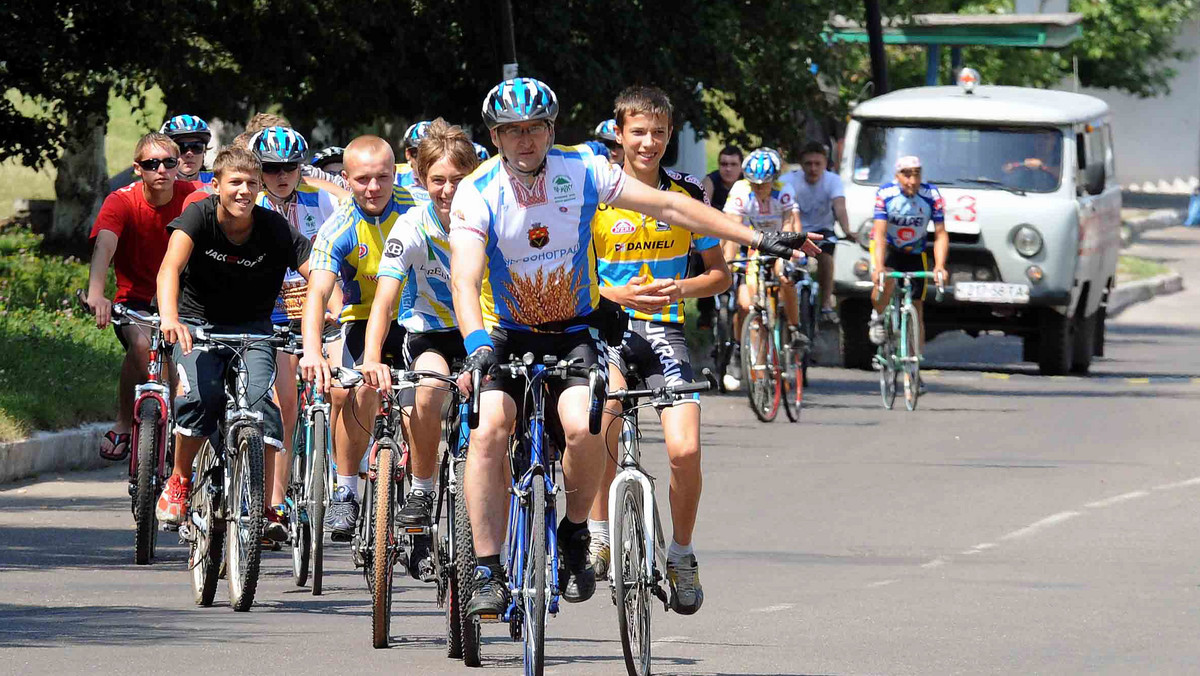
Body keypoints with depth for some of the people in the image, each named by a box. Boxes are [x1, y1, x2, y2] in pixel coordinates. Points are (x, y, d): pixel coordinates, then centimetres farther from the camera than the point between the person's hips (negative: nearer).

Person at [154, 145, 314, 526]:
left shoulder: (274, 228, -13)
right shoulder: (200, 216, -17)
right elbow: (171, 266, -33)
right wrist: (169, 318, -51)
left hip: (251, 327, 1)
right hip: (198, 321, -1)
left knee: (260, 399, -24)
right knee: (201, 395, -27)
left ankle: (265, 504, -15)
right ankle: (179, 482, -3)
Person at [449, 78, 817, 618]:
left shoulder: (583, 171, -10)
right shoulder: (477, 193, -15)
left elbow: (669, 207, -3)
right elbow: (465, 278, -28)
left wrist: (758, 239, -3)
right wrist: (477, 346, -46)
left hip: (571, 330, 1)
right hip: (505, 334, -1)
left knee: (583, 429, -26)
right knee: (488, 432, -25)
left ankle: (575, 535, 1)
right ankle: (488, 574, -19)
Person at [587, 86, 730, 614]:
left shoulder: (686, 194, 1)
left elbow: (719, 274, 8)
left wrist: (681, 289, -13)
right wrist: (616, 293, -17)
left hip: (663, 327, 2)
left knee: (685, 449, -15)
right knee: (606, 410, -33)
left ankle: (682, 556, 9)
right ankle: (598, 536, -17)